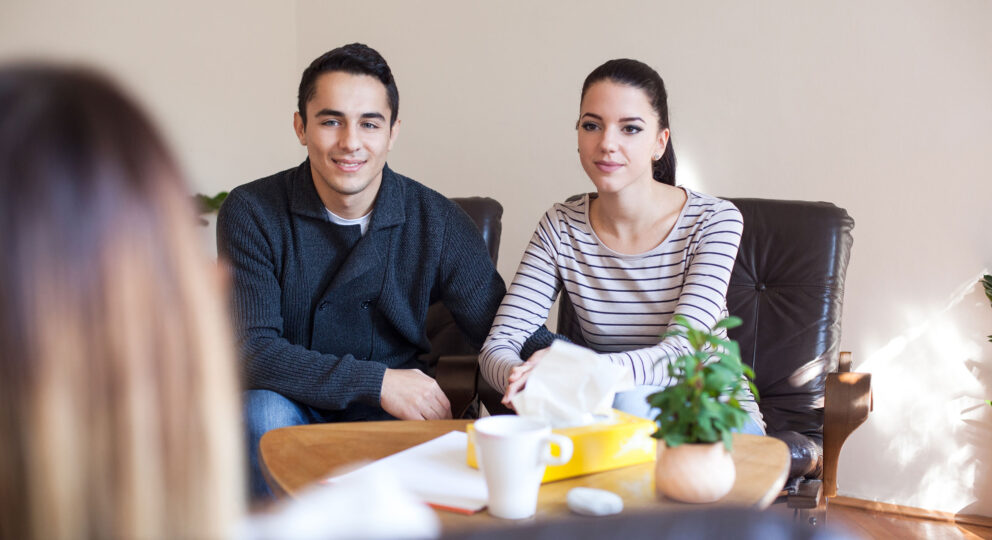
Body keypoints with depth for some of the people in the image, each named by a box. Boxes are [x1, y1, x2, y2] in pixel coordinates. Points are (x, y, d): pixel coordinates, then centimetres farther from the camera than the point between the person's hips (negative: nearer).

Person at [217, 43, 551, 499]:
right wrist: (375, 381, -24)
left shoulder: (436, 221, -4)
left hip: (396, 416, 1)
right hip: (297, 413, -1)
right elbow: (250, 350, -17)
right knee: (263, 410, -34)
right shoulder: (252, 213, -9)